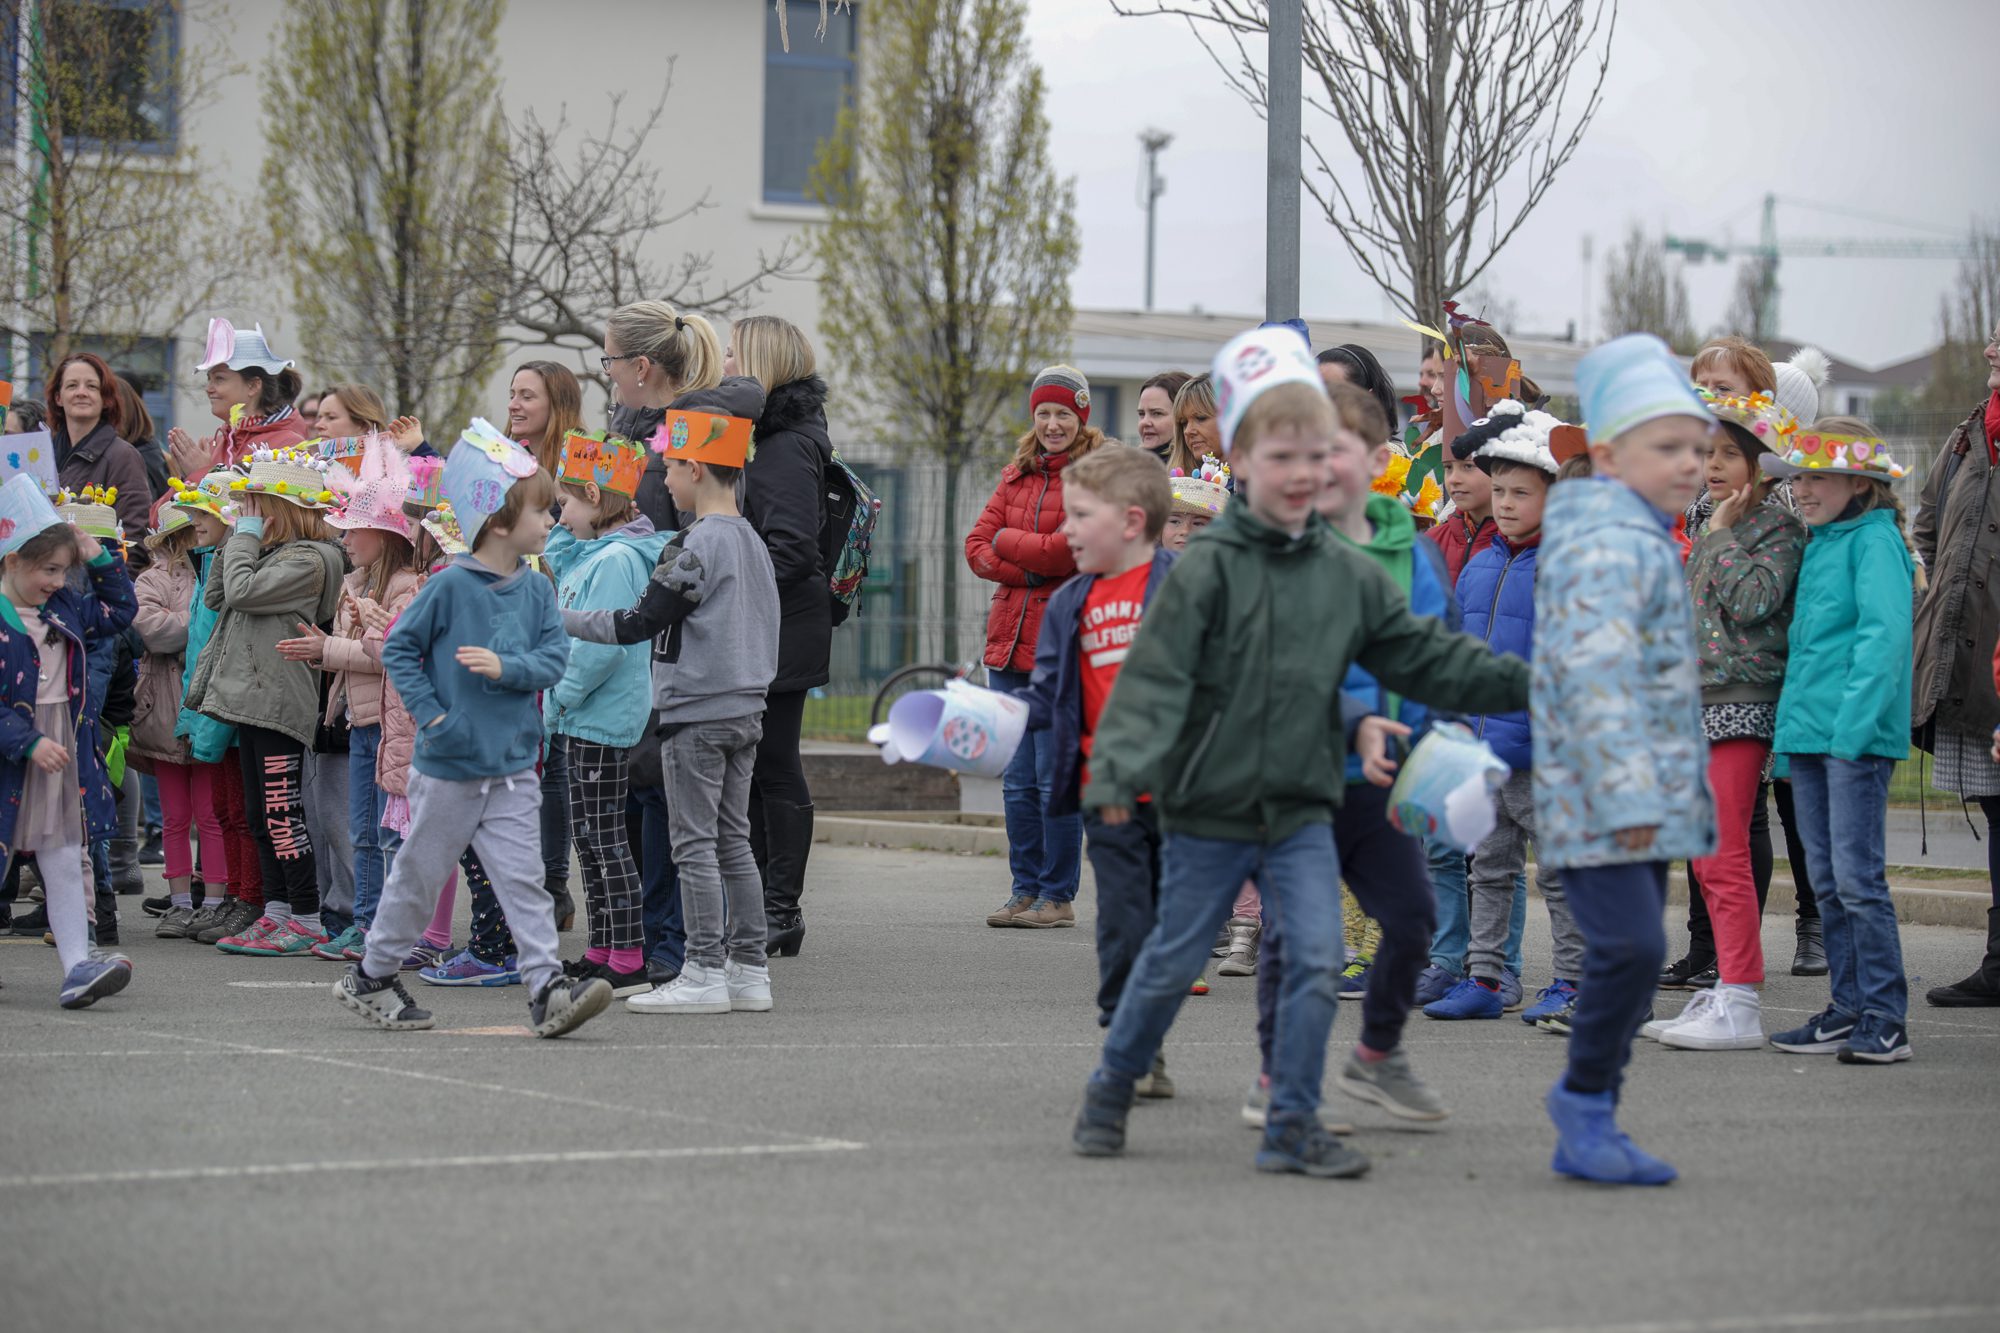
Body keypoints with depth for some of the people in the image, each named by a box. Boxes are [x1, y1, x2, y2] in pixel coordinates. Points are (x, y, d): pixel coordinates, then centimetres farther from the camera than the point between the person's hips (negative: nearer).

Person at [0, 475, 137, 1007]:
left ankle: (77, 968, -5)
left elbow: (119, 610, 23)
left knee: (64, 866, 1)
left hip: (64, 756, 6)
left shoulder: (63, 610, 7)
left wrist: (101, 560, 9)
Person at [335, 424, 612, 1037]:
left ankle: (547, 987, -10)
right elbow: (398, 648, -6)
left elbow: (555, 658, -1)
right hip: (449, 766, -3)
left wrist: (506, 668, -19)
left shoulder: (537, 589, 3)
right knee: (418, 875, 9)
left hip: (513, 768, 4)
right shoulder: (450, 585, -11)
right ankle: (371, 975, 26)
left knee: (522, 877, -4)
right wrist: (431, 715, -12)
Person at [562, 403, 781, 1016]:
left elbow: (639, 623, -16)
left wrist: (560, 620, -7)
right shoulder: (753, 541, 12)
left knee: (694, 843, -4)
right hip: (746, 710, 8)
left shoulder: (695, 545, -15)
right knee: (733, 840, 11)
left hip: (696, 712, -8)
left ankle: (704, 973, -5)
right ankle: (749, 970, 12)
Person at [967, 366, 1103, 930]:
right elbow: (976, 547, 9)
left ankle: (1058, 896, 3)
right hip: (1010, 641, 6)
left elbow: (1073, 550, -15)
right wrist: (1027, 569, -8)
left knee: (1055, 778, -5)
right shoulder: (1017, 476, 16)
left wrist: (1006, 540, -3)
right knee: (1017, 781, 8)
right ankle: (1025, 890, 15)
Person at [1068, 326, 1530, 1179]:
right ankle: (1109, 1095, 28)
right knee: (1172, 963, 8)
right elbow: (1154, 678, -17)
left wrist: (1527, 683, 2)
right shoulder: (1207, 571, -11)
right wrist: (1119, 771, -29)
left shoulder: (1349, 578, 4)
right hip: (1209, 811, -3)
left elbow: (1426, 659, 9)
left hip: (1302, 810, 4)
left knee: (1317, 957, -7)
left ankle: (1293, 1127, 2)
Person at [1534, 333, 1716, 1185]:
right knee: (1630, 947, -20)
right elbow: (1596, 674, -23)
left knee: (1633, 961, 10)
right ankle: (1586, 1101, -3)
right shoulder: (1604, 544, -14)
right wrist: (1627, 795, -27)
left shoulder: (1645, 541, 20)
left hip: (1646, 804, 10)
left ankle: (1585, 1134, 16)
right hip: (1599, 802, -10)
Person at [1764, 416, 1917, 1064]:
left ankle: (1886, 1019, -6)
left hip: (1859, 737, -9)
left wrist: (1855, 723, -24)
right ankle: (1849, 1010, 17)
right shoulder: (1819, 544, 18)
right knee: (1827, 881, 11)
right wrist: (1789, 729, 17)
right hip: (1808, 733, 9)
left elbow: (1884, 635, -18)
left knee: (1857, 877, -10)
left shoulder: (1874, 540, -8)